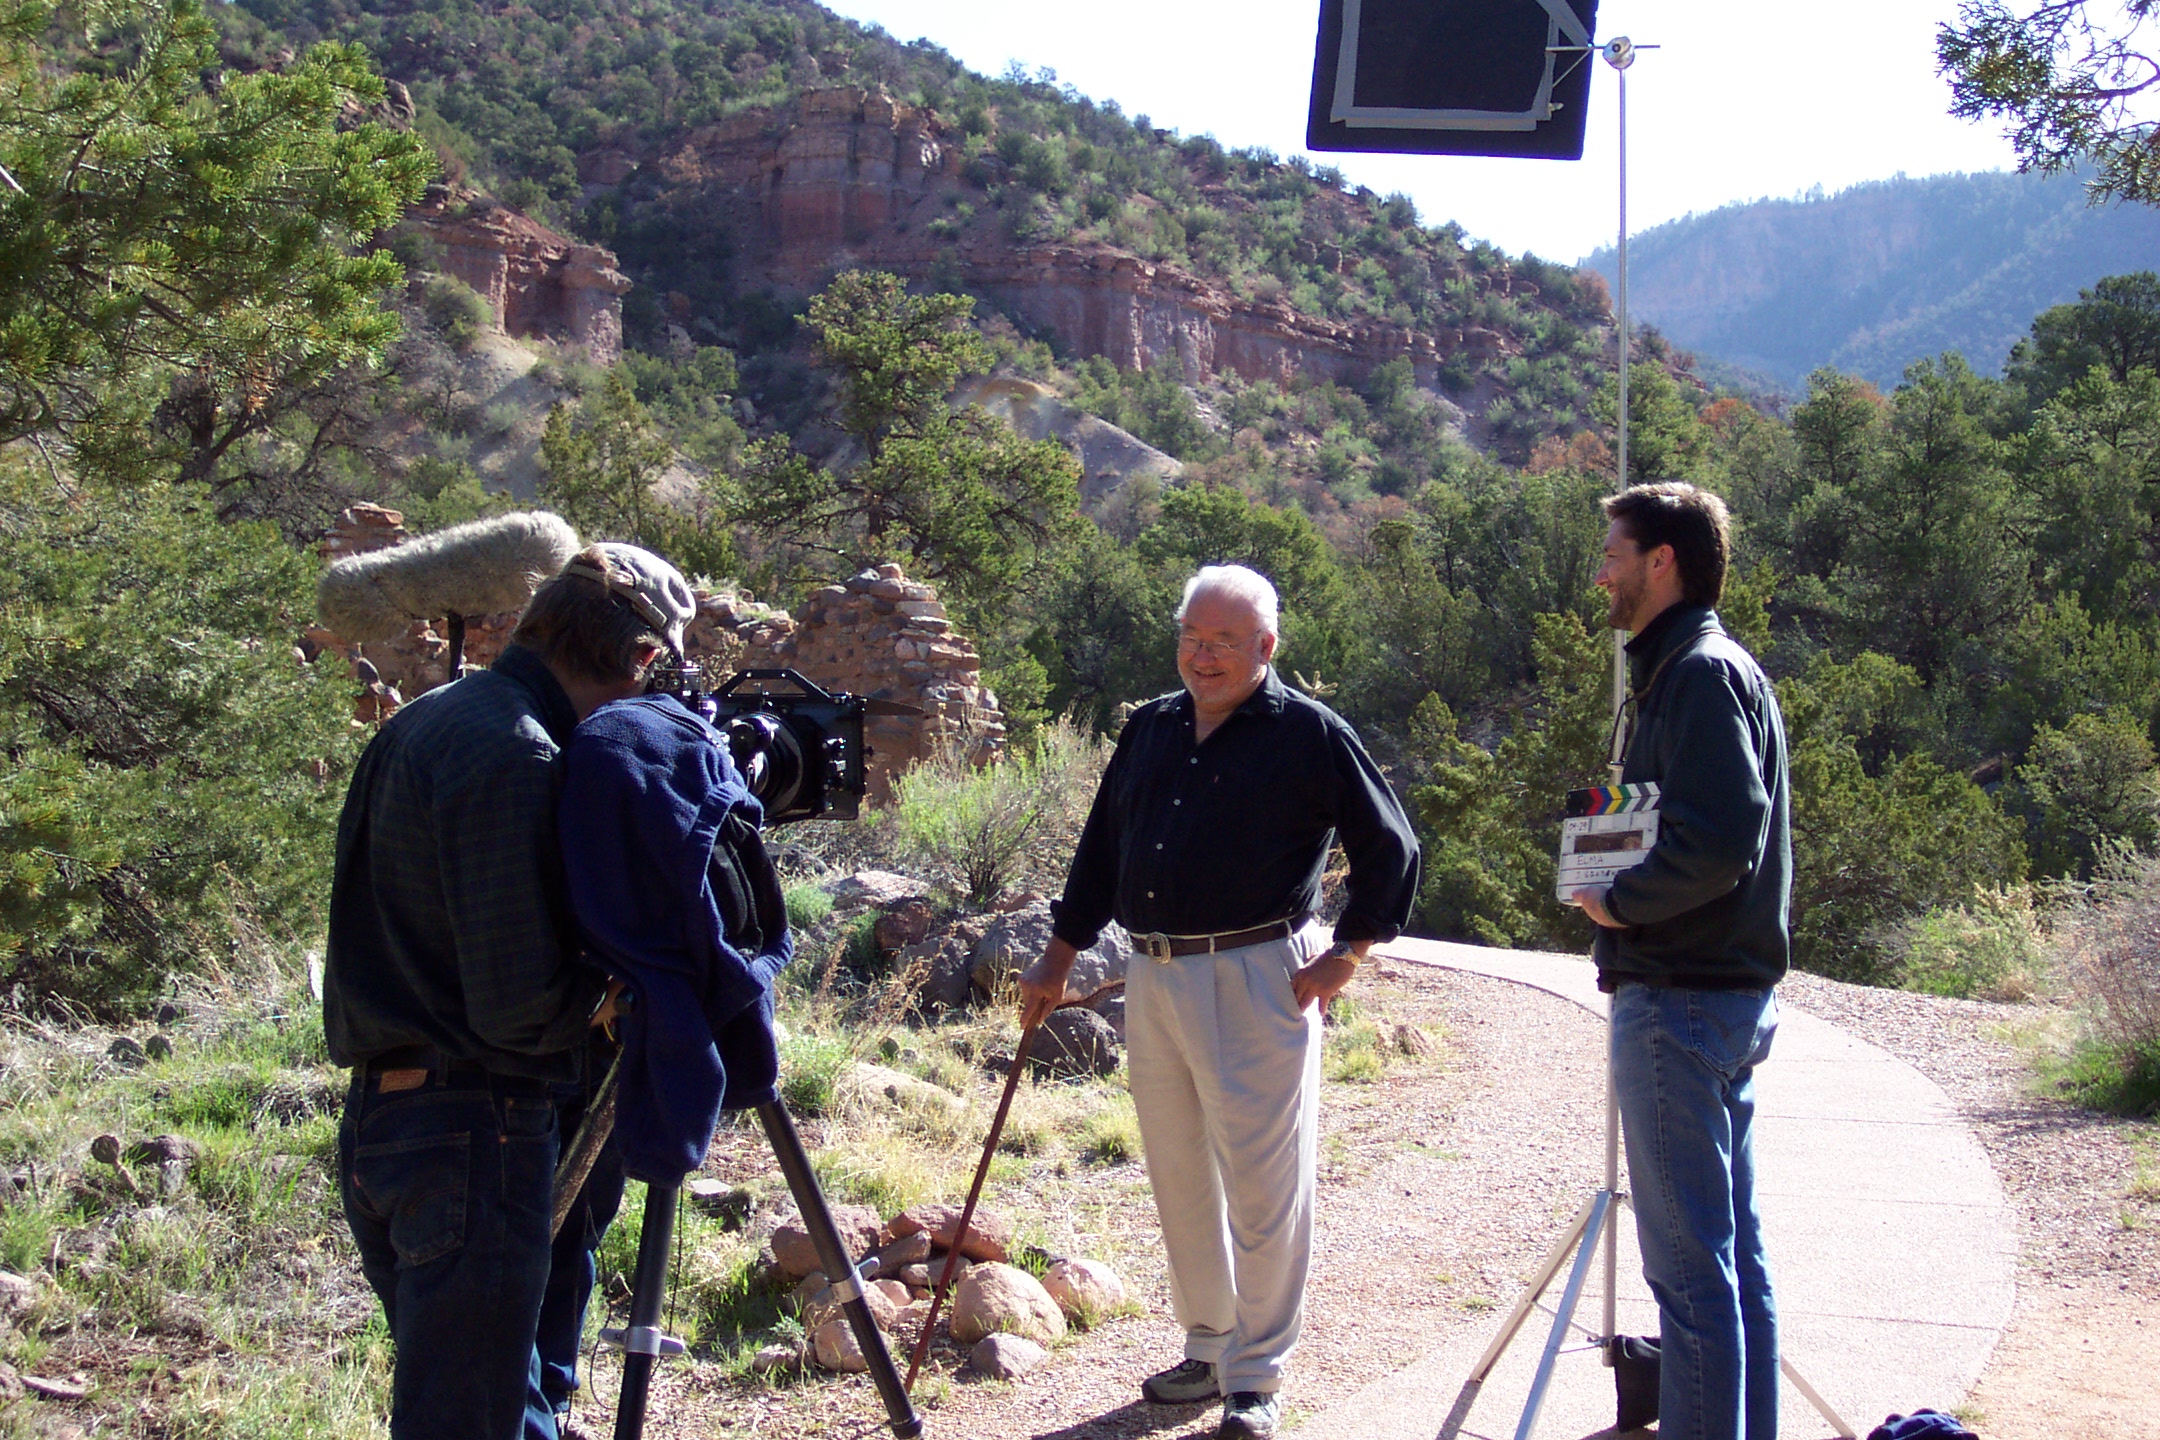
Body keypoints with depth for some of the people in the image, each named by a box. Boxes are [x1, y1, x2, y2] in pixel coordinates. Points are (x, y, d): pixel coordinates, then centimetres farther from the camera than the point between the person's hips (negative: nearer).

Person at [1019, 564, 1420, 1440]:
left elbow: (1389, 850, -2)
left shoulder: (1308, 735, -4)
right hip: (1152, 978, 6)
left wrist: (1346, 955, -7)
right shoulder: (1150, 731, 13)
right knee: (1180, 1177, 13)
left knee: (1263, 1184, -2)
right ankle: (1209, 1345, 28)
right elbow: (1100, 850, 20)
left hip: (1257, 981, -6)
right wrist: (1058, 959, 19)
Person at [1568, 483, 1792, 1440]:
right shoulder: (1700, 668, 16)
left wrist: (1620, 902, -13)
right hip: (1729, 994, 10)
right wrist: (1625, 891, 8)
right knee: (1734, 1246, 14)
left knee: (1688, 1259, -5)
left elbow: (1720, 839, -25)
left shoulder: (1701, 673, -14)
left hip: (1679, 1001, -10)